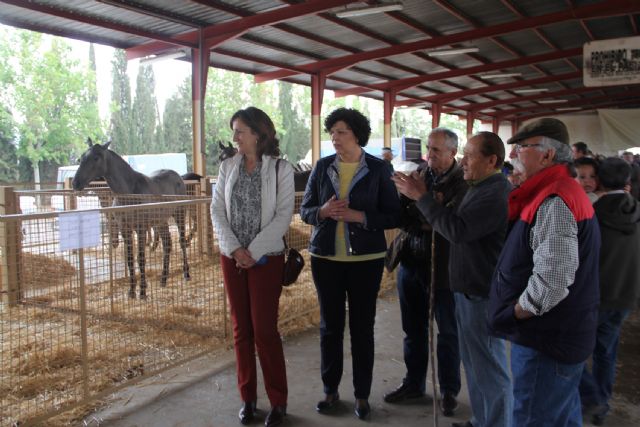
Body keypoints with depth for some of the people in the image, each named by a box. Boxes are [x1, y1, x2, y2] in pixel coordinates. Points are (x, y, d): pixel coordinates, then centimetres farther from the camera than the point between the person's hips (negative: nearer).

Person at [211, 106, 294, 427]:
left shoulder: (280, 169, -5)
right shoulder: (228, 167, 6)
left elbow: (283, 216, -10)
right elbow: (217, 211, 3)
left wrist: (254, 251, -15)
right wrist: (234, 248, -9)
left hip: (266, 258, -4)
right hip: (232, 257, 4)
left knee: (264, 330, -2)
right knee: (241, 329, 10)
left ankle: (278, 401, 14)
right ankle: (247, 397, 24)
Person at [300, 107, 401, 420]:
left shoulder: (378, 169, -4)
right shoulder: (322, 167, 3)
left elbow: (393, 216, -4)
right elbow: (305, 210, 6)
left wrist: (360, 216, -18)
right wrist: (323, 212, -16)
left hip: (365, 259, -2)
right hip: (326, 258, 2)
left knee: (362, 327, 7)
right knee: (330, 325, 12)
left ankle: (362, 394, 22)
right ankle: (330, 389, 28)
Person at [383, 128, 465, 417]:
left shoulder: (463, 183, -11)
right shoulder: (419, 175, 5)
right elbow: (400, 213, 3)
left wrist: (418, 197, -21)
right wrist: (425, 223, -15)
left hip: (442, 266, -5)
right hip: (411, 262, 5)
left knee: (447, 332, 11)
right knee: (413, 329, 17)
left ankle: (449, 391, 28)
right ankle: (413, 383, 35)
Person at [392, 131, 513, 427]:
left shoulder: (496, 194, -21)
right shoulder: (481, 188, 13)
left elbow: (458, 230, -27)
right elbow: (461, 228, 15)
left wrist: (422, 197, -22)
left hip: (481, 294, -11)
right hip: (470, 289, 11)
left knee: (488, 368, 3)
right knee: (474, 363, 20)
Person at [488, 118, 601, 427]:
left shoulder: (554, 202, -23)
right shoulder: (562, 190, 12)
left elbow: (553, 278, -30)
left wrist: (514, 315, -18)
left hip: (546, 342, -11)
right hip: (560, 335, 11)